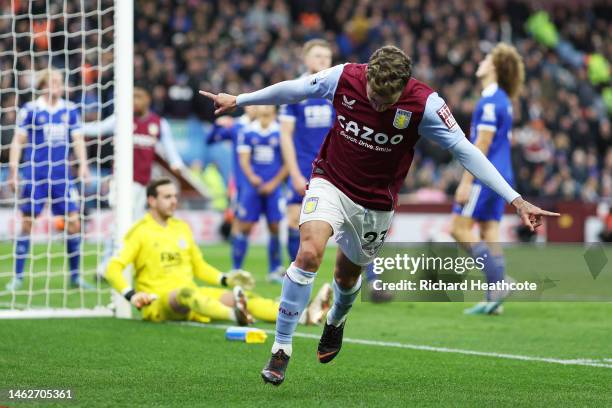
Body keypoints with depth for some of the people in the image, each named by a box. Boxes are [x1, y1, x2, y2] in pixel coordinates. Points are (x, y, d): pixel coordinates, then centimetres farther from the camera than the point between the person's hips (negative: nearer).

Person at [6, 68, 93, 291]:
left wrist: (83, 166, -1)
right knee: (26, 223, -1)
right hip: (34, 174, -3)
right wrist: (13, 171, -5)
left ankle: (75, 276, 11)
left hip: (62, 173, 3)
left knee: (74, 222, -1)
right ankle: (18, 277, 8)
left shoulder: (70, 110, 7)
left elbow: (78, 139, 11)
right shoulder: (30, 109, -2)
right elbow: (18, 141, 0)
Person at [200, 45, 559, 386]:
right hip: (331, 182, -1)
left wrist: (516, 200, -22)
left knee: (347, 275, 17)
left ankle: (336, 321, 55)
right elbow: (295, 89, -2)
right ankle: (281, 349, -15)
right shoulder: (344, 78, -19)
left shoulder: (425, 104, -23)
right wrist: (238, 100, 10)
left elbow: (465, 151, -18)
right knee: (309, 253, -25)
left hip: (376, 203, 1)